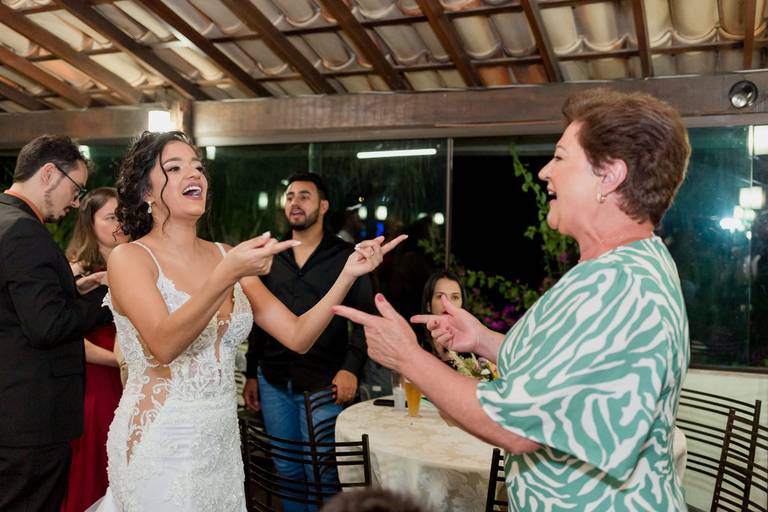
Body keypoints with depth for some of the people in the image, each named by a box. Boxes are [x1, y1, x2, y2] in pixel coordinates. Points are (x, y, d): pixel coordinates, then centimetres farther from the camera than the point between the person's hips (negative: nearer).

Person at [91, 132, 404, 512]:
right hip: (158, 447, -5)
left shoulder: (227, 257, 3)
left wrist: (348, 274, -14)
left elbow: (298, 336, -3)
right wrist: (227, 276, -37)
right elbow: (163, 345, -26)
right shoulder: (129, 258, -9)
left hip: (221, 444, 5)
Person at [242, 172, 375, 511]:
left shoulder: (345, 257, -2)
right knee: (287, 470, 13)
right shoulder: (272, 257, 11)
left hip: (322, 383, -4)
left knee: (320, 474, 3)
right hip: (273, 382, 4)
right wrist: (251, 375, 12)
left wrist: (351, 368, -18)